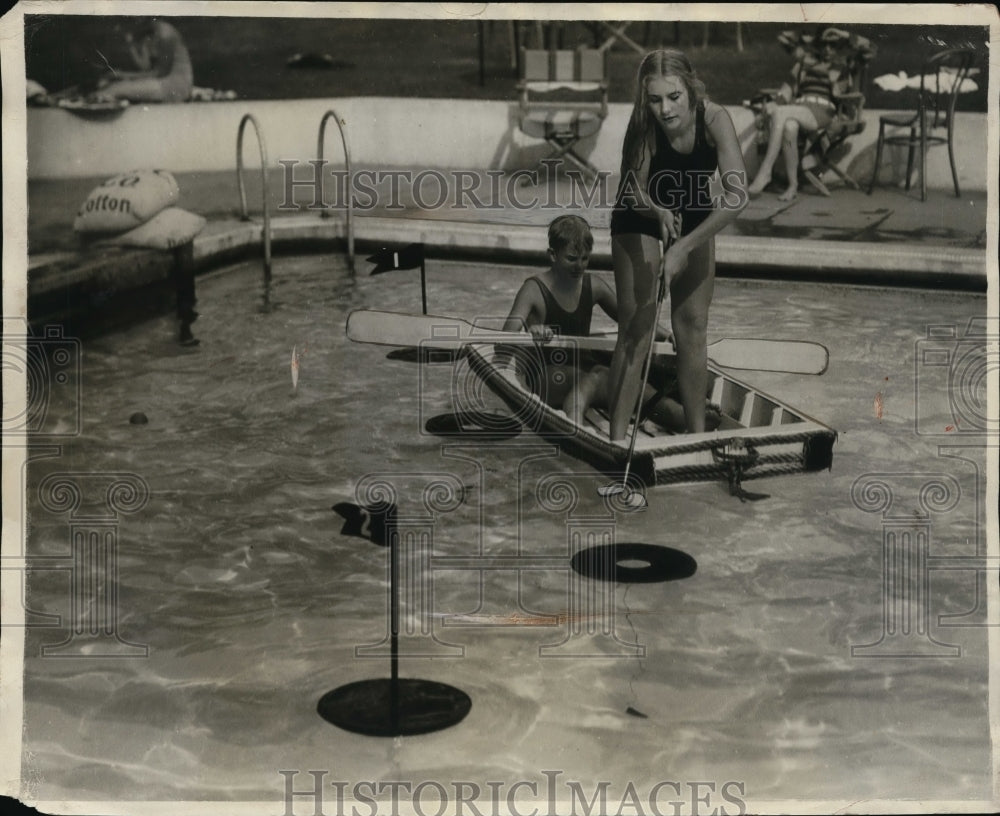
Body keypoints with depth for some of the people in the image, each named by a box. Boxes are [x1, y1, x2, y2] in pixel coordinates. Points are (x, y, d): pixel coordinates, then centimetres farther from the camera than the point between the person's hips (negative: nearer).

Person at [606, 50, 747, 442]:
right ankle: (617, 436, -4)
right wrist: (659, 212, -43)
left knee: (693, 326, 6)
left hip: (695, 218, 2)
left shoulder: (714, 118, -29)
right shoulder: (643, 128, -30)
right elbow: (634, 191, -20)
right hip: (640, 219, -2)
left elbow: (736, 194, -36)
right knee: (635, 329, -6)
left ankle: (696, 430, 16)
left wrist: (684, 247, -42)